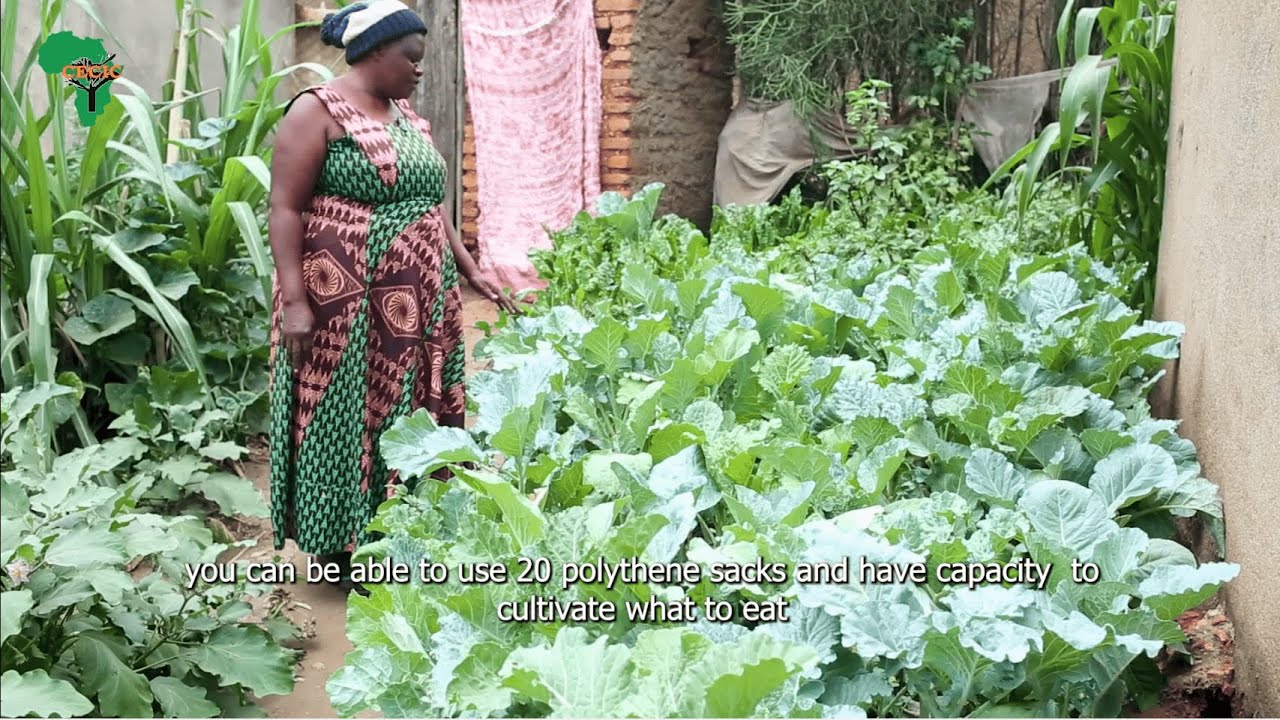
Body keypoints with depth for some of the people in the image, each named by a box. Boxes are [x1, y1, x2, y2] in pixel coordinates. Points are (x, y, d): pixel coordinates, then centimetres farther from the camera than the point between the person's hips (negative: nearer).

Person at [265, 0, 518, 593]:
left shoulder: (408, 117, 15)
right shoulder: (317, 111, -8)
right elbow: (285, 208, -13)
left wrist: (473, 275, 15)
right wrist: (294, 299, -20)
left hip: (417, 302, 8)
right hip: (347, 303, -8)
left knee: (409, 412, 12)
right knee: (349, 415, 1)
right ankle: (342, 546, 14)